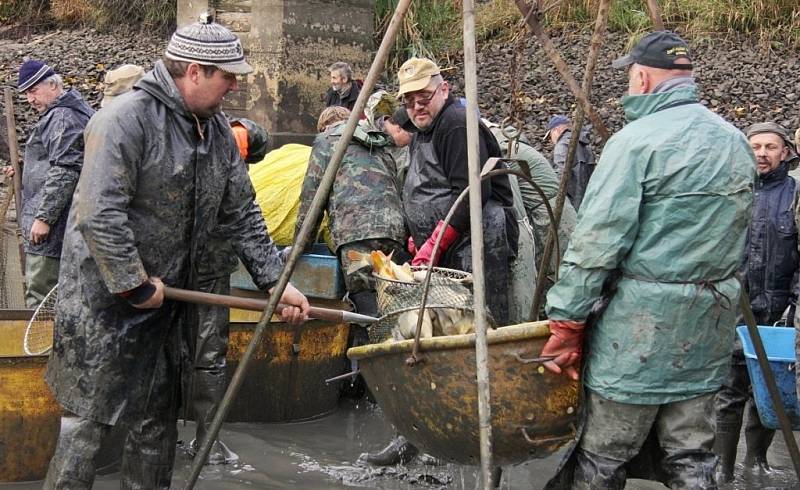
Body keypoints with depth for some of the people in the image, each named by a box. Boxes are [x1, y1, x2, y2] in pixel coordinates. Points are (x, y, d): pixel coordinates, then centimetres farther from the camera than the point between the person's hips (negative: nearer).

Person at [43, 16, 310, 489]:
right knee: (89, 416, 0)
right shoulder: (126, 119, -19)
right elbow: (99, 215, -25)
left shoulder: (217, 129, 6)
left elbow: (242, 214, 10)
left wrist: (275, 280, 4)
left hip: (166, 299, 8)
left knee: (158, 419, 16)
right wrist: (136, 286, -21)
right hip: (105, 302, -7)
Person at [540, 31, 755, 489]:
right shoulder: (737, 143, 11)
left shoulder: (637, 141, -12)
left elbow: (596, 243, -15)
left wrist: (566, 323, -11)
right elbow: (735, 236, 17)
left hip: (642, 321, -7)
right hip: (711, 323, 7)